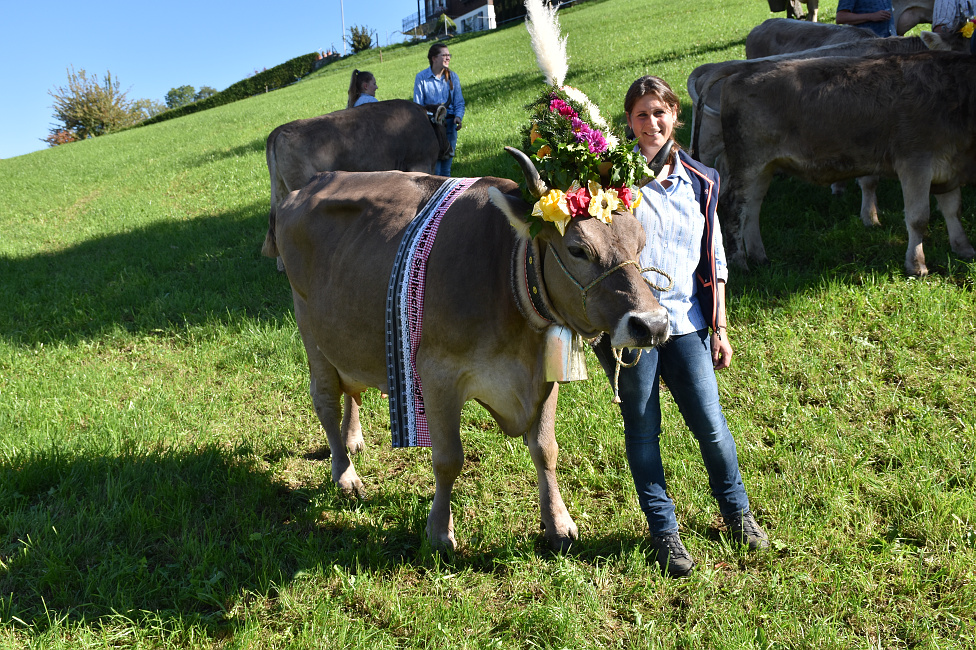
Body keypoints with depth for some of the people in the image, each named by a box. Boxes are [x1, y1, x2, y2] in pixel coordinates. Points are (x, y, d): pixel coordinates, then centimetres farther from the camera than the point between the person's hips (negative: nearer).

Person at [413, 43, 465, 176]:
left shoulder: (453, 76, 8)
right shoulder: (421, 77, -1)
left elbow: (459, 102, 9)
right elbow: (418, 105, 0)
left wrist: (458, 116, -12)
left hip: (449, 124, 3)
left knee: (446, 165, 7)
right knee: (433, 166, -9)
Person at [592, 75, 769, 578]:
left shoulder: (700, 182, 8)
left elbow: (714, 261, 12)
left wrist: (720, 328, 10)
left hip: (684, 321, 3)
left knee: (710, 425, 6)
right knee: (643, 431, 7)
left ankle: (736, 512, 30)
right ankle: (664, 531, 22)